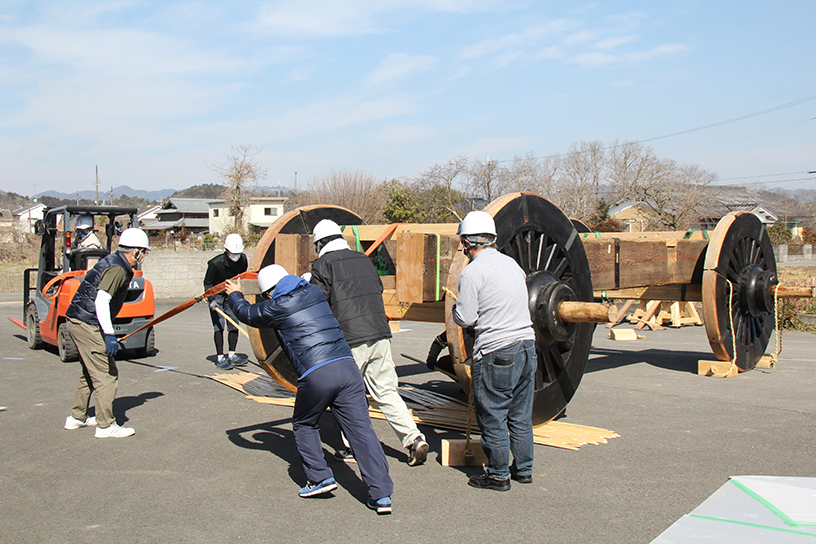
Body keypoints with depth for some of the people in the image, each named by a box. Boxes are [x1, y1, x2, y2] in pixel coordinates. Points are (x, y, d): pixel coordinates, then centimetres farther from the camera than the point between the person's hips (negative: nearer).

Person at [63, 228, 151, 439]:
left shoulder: (113, 262, 15)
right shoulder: (116, 269, -16)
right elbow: (102, 301, -26)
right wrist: (110, 335, -29)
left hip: (78, 324, 11)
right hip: (88, 325, -11)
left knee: (91, 372, 21)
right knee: (107, 375, -6)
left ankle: (77, 417, 29)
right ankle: (105, 425, -3)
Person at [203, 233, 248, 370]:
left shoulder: (242, 259, -12)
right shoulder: (215, 263, -25)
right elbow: (207, 283, -15)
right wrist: (211, 300, -27)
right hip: (216, 296, -5)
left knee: (234, 325, 3)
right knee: (219, 326, -9)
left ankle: (231, 356, 13)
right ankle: (220, 358, -4)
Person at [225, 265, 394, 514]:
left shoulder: (276, 308, 5)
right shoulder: (314, 292, 20)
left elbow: (247, 313, 25)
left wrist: (235, 295, 47)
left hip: (315, 375, -5)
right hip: (347, 365, 5)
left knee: (304, 424, 22)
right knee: (361, 429, 0)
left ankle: (320, 477, 16)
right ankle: (381, 494, -4)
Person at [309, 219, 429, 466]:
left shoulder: (323, 265, -1)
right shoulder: (363, 260, 17)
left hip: (350, 340, -5)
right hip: (380, 335, 6)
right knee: (386, 391, 10)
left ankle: (354, 448, 16)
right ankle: (414, 439, 1)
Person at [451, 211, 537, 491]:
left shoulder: (471, 272, -11)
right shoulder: (511, 263, 11)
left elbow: (465, 319, -12)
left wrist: (456, 307, 9)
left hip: (496, 353, -7)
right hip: (526, 345, 8)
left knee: (492, 417, 4)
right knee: (520, 415, 16)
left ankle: (498, 475, 12)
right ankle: (523, 468, 25)